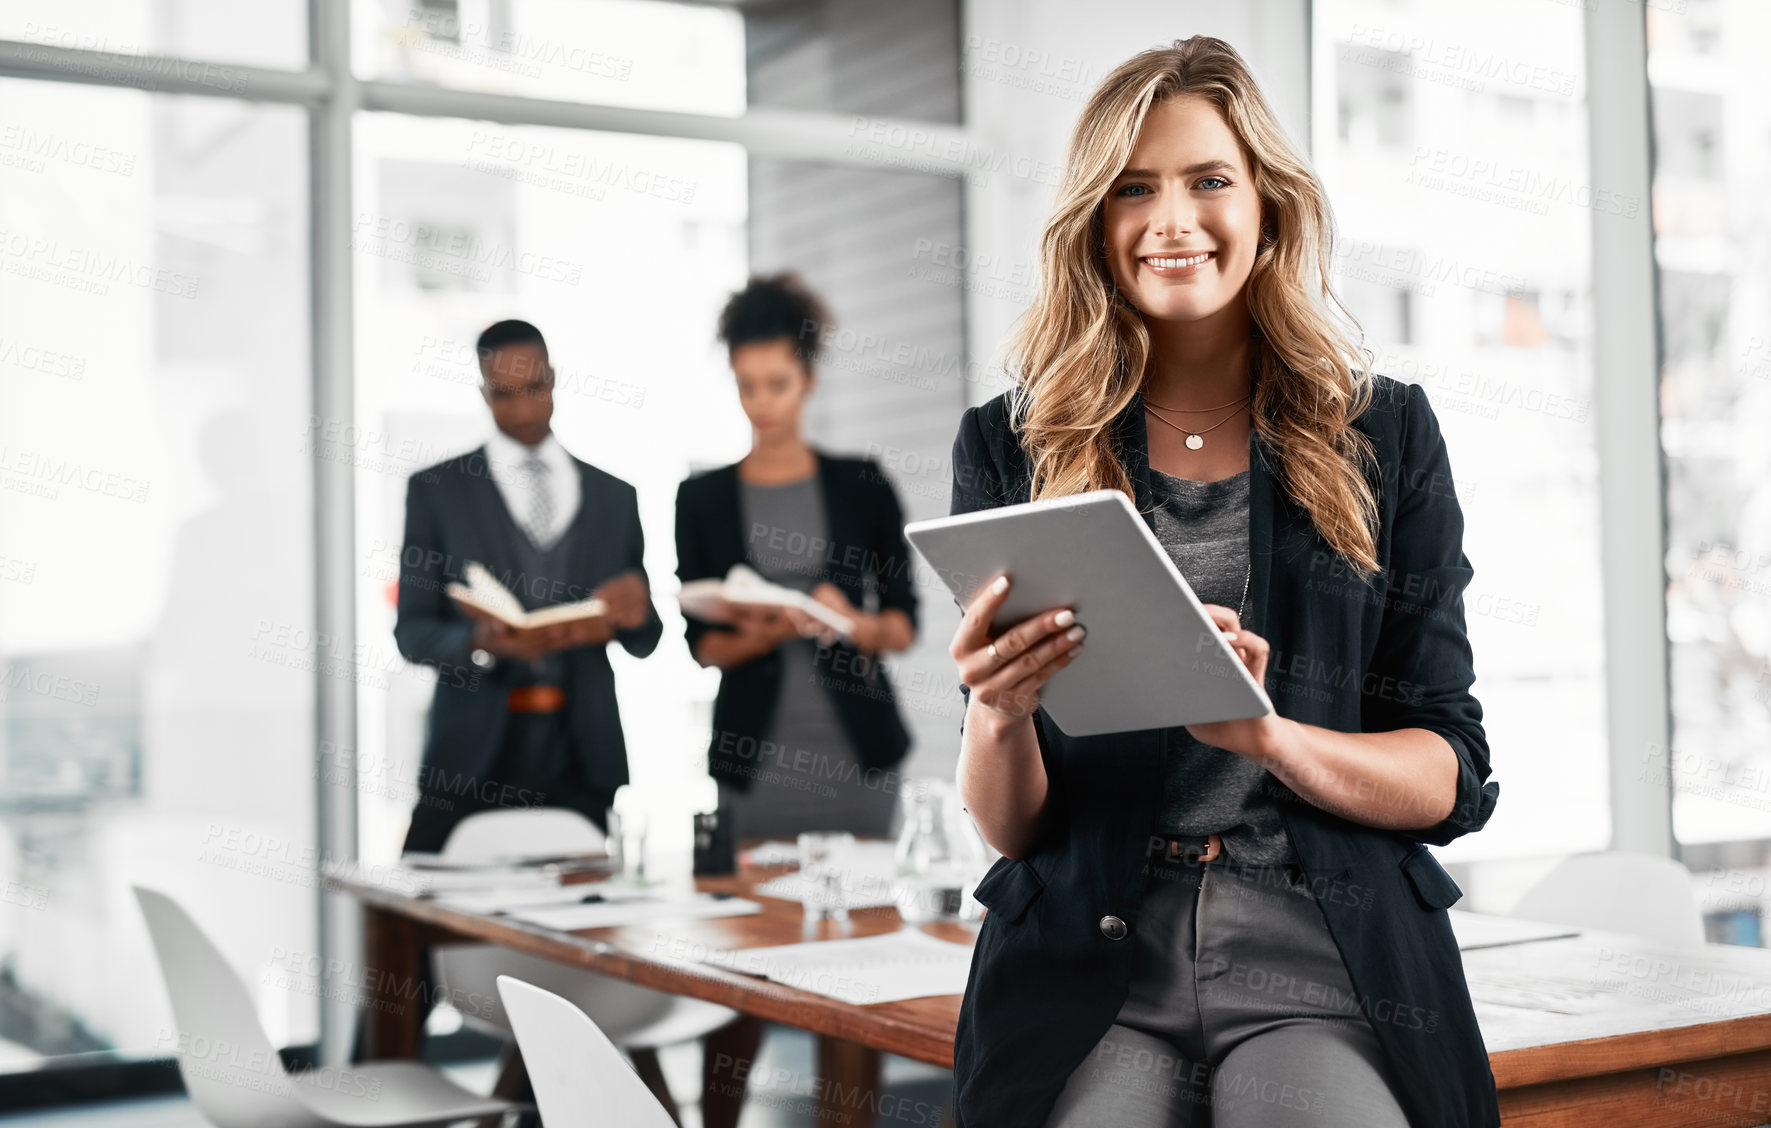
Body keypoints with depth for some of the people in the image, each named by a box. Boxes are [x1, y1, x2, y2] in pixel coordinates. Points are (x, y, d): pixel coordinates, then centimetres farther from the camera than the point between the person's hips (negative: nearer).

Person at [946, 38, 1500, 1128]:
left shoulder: (1385, 433, 9)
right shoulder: (1012, 446, 8)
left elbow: (1455, 781, 5)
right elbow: (1009, 829, 8)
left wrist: (1267, 734, -14)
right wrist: (997, 716, -14)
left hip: (1328, 971, 0)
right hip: (1090, 972, 0)